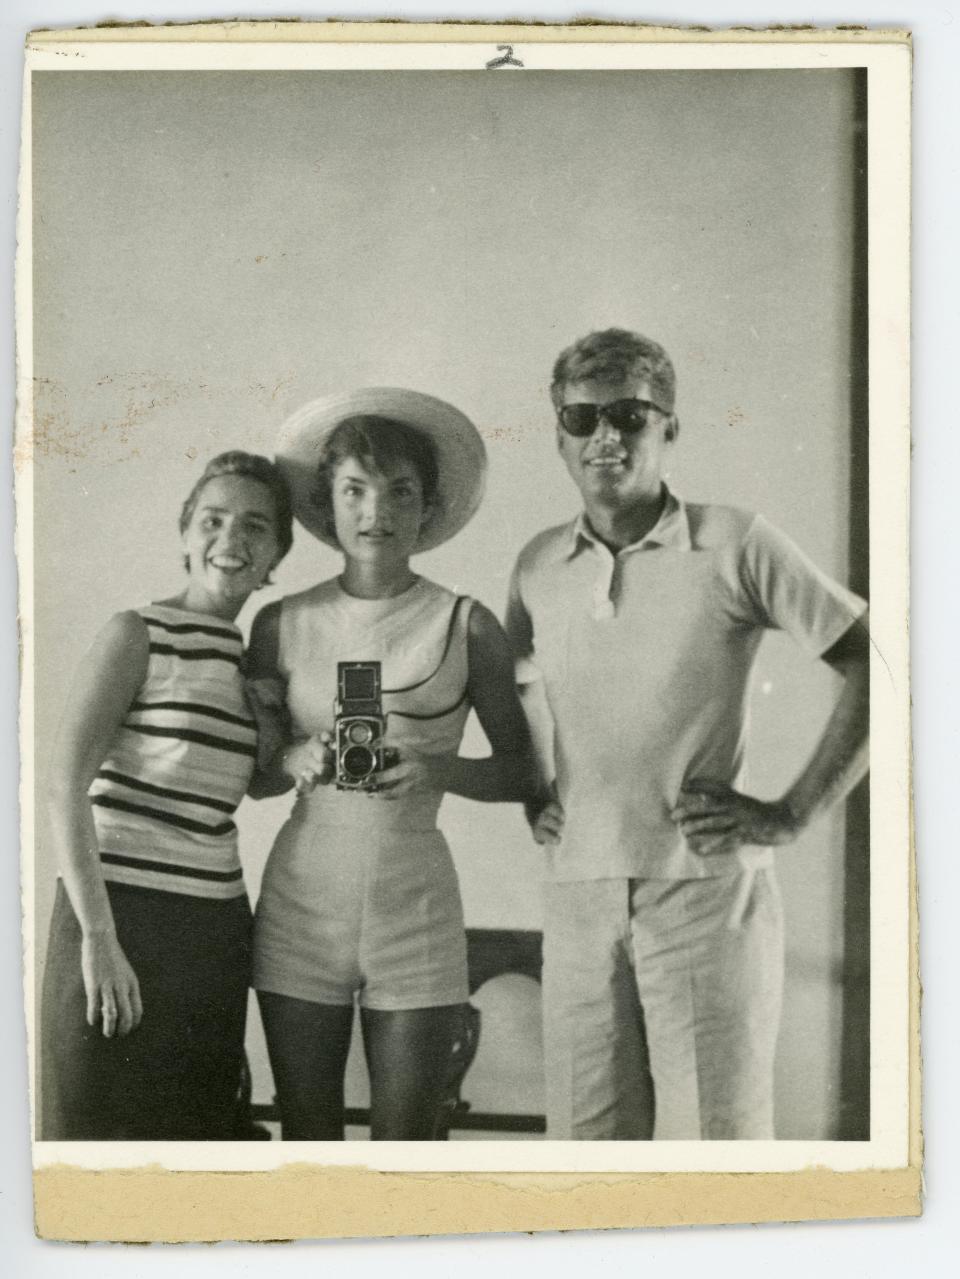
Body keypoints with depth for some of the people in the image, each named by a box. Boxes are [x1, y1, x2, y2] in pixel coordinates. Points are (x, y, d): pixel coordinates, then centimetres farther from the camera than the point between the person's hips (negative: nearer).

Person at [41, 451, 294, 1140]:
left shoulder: (255, 659, 12)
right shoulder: (137, 634, -5)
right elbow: (67, 785, -13)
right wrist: (98, 936, -19)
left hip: (216, 927, 6)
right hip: (121, 910, -6)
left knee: (195, 1131, 12)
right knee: (99, 1131, 1)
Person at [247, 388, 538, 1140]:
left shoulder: (466, 626, -2)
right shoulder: (284, 625, 3)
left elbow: (524, 769, 3)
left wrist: (438, 770, -15)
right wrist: (298, 761, -10)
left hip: (413, 903, -1)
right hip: (302, 899, 2)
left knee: (405, 1143, 3)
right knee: (307, 1142, 8)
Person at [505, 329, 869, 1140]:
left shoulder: (735, 545, -5)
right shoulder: (539, 566, 8)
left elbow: (871, 664, -6)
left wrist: (793, 813, -9)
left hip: (708, 894, -4)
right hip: (579, 897, 4)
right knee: (585, 1144, 10)